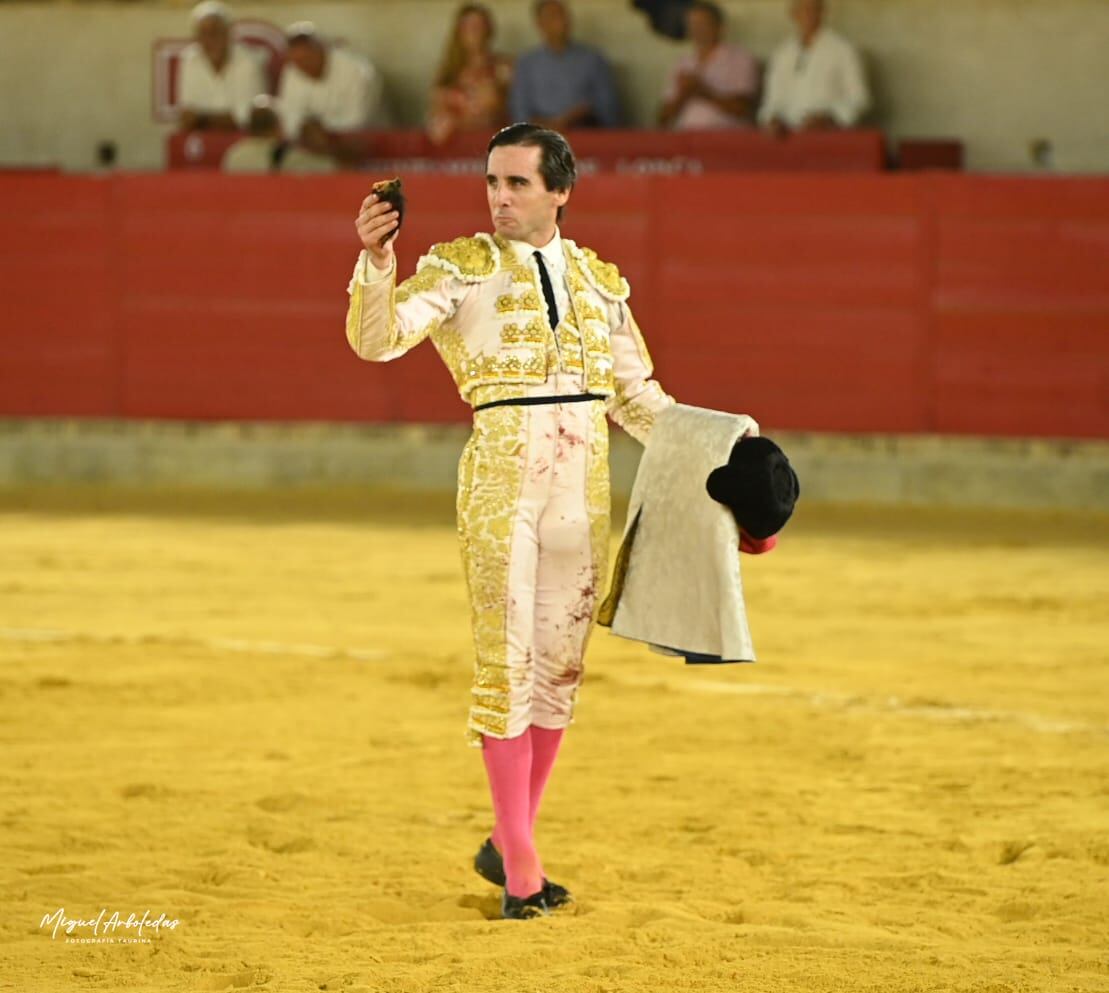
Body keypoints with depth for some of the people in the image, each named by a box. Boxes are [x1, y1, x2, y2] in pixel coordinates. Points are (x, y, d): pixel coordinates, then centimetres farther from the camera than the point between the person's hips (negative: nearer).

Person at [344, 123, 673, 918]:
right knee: (508, 660, -2)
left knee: (562, 664, 8)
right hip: (502, 472, -4)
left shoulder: (599, 279, 12)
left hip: (585, 481, 4)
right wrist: (376, 259, -30)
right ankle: (519, 863, 4)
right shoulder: (462, 266, 0)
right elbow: (379, 338, -14)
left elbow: (637, 397, 17)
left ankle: (508, 841, 21)